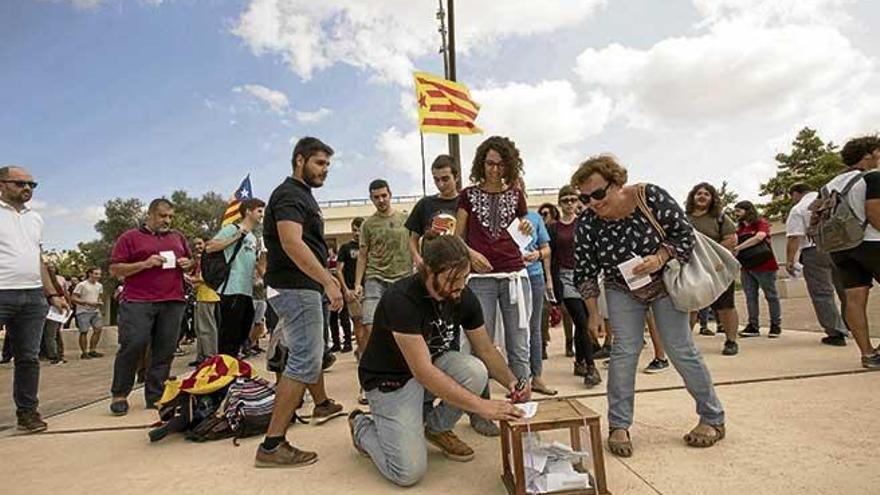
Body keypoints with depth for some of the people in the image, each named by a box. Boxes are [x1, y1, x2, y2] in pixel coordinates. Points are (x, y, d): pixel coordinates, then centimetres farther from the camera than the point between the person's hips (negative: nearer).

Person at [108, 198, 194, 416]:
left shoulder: (178, 237, 20)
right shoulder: (130, 238, 7)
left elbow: (191, 262, 29)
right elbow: (115, 269, 2)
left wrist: (188, 263, 5)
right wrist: (145, 264, -11)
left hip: (173, 302, 4)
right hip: (138, 301, -3)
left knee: (165, 350, 2)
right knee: (133, 345, -10)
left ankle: (155, 397, 11)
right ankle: (119, 394, 9)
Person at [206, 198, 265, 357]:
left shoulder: (253, 238, 21)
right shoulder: (233, 229, -3)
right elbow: (209, 247, -13)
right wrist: (237, 236, -14)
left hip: (247, 291, 9)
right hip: (232, 290, -8)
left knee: (242, 334, 14)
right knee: (229, 335, -4)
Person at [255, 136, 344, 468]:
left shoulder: (302, 195, 20)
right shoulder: (290, 194, -13)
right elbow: (292, 243, -28)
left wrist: (325, 279, 23)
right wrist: (328, 281, -31)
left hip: (303, 287, 11)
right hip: (296, 288, -11)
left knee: (311, 351, 24)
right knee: (304, 360, -12)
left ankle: (322, 405, 45)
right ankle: (272, 445, -9)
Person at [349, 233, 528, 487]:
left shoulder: (464, 297, -12)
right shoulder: (401, 299, -31)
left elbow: (486, 350, -1)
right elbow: (423, 372, -34)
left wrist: (511, 382, -19)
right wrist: (482, 406, -34)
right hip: (391, 378, -5)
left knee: (476, 371, -26)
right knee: (409, 472, -15)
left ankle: (435, 427, 5)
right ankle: (362, 427, 16)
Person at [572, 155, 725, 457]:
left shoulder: (651, 197, -23)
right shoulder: (587, 223, -17)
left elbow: (684, 232, -12)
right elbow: (585, 273, -10)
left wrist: (660, 258, -28)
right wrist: (594, 313, -10)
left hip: (666, 283, -1)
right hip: (622, 290, 1)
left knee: (681, 350, 0)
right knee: (624, 350, -7)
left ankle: (713, 419, 19)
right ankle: (619, 426, 4)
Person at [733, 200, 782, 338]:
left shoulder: (761, 223, -3)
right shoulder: (740, 228, 14)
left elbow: (759, 237, -21)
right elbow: (734, 242, 8)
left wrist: (738, 248, -21)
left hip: (763, 265, -5)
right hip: (746, 267, 5)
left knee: (771, 296, 4)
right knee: (750, 297, 4)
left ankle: (776, 325, 12)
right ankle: (753, 326, 6)